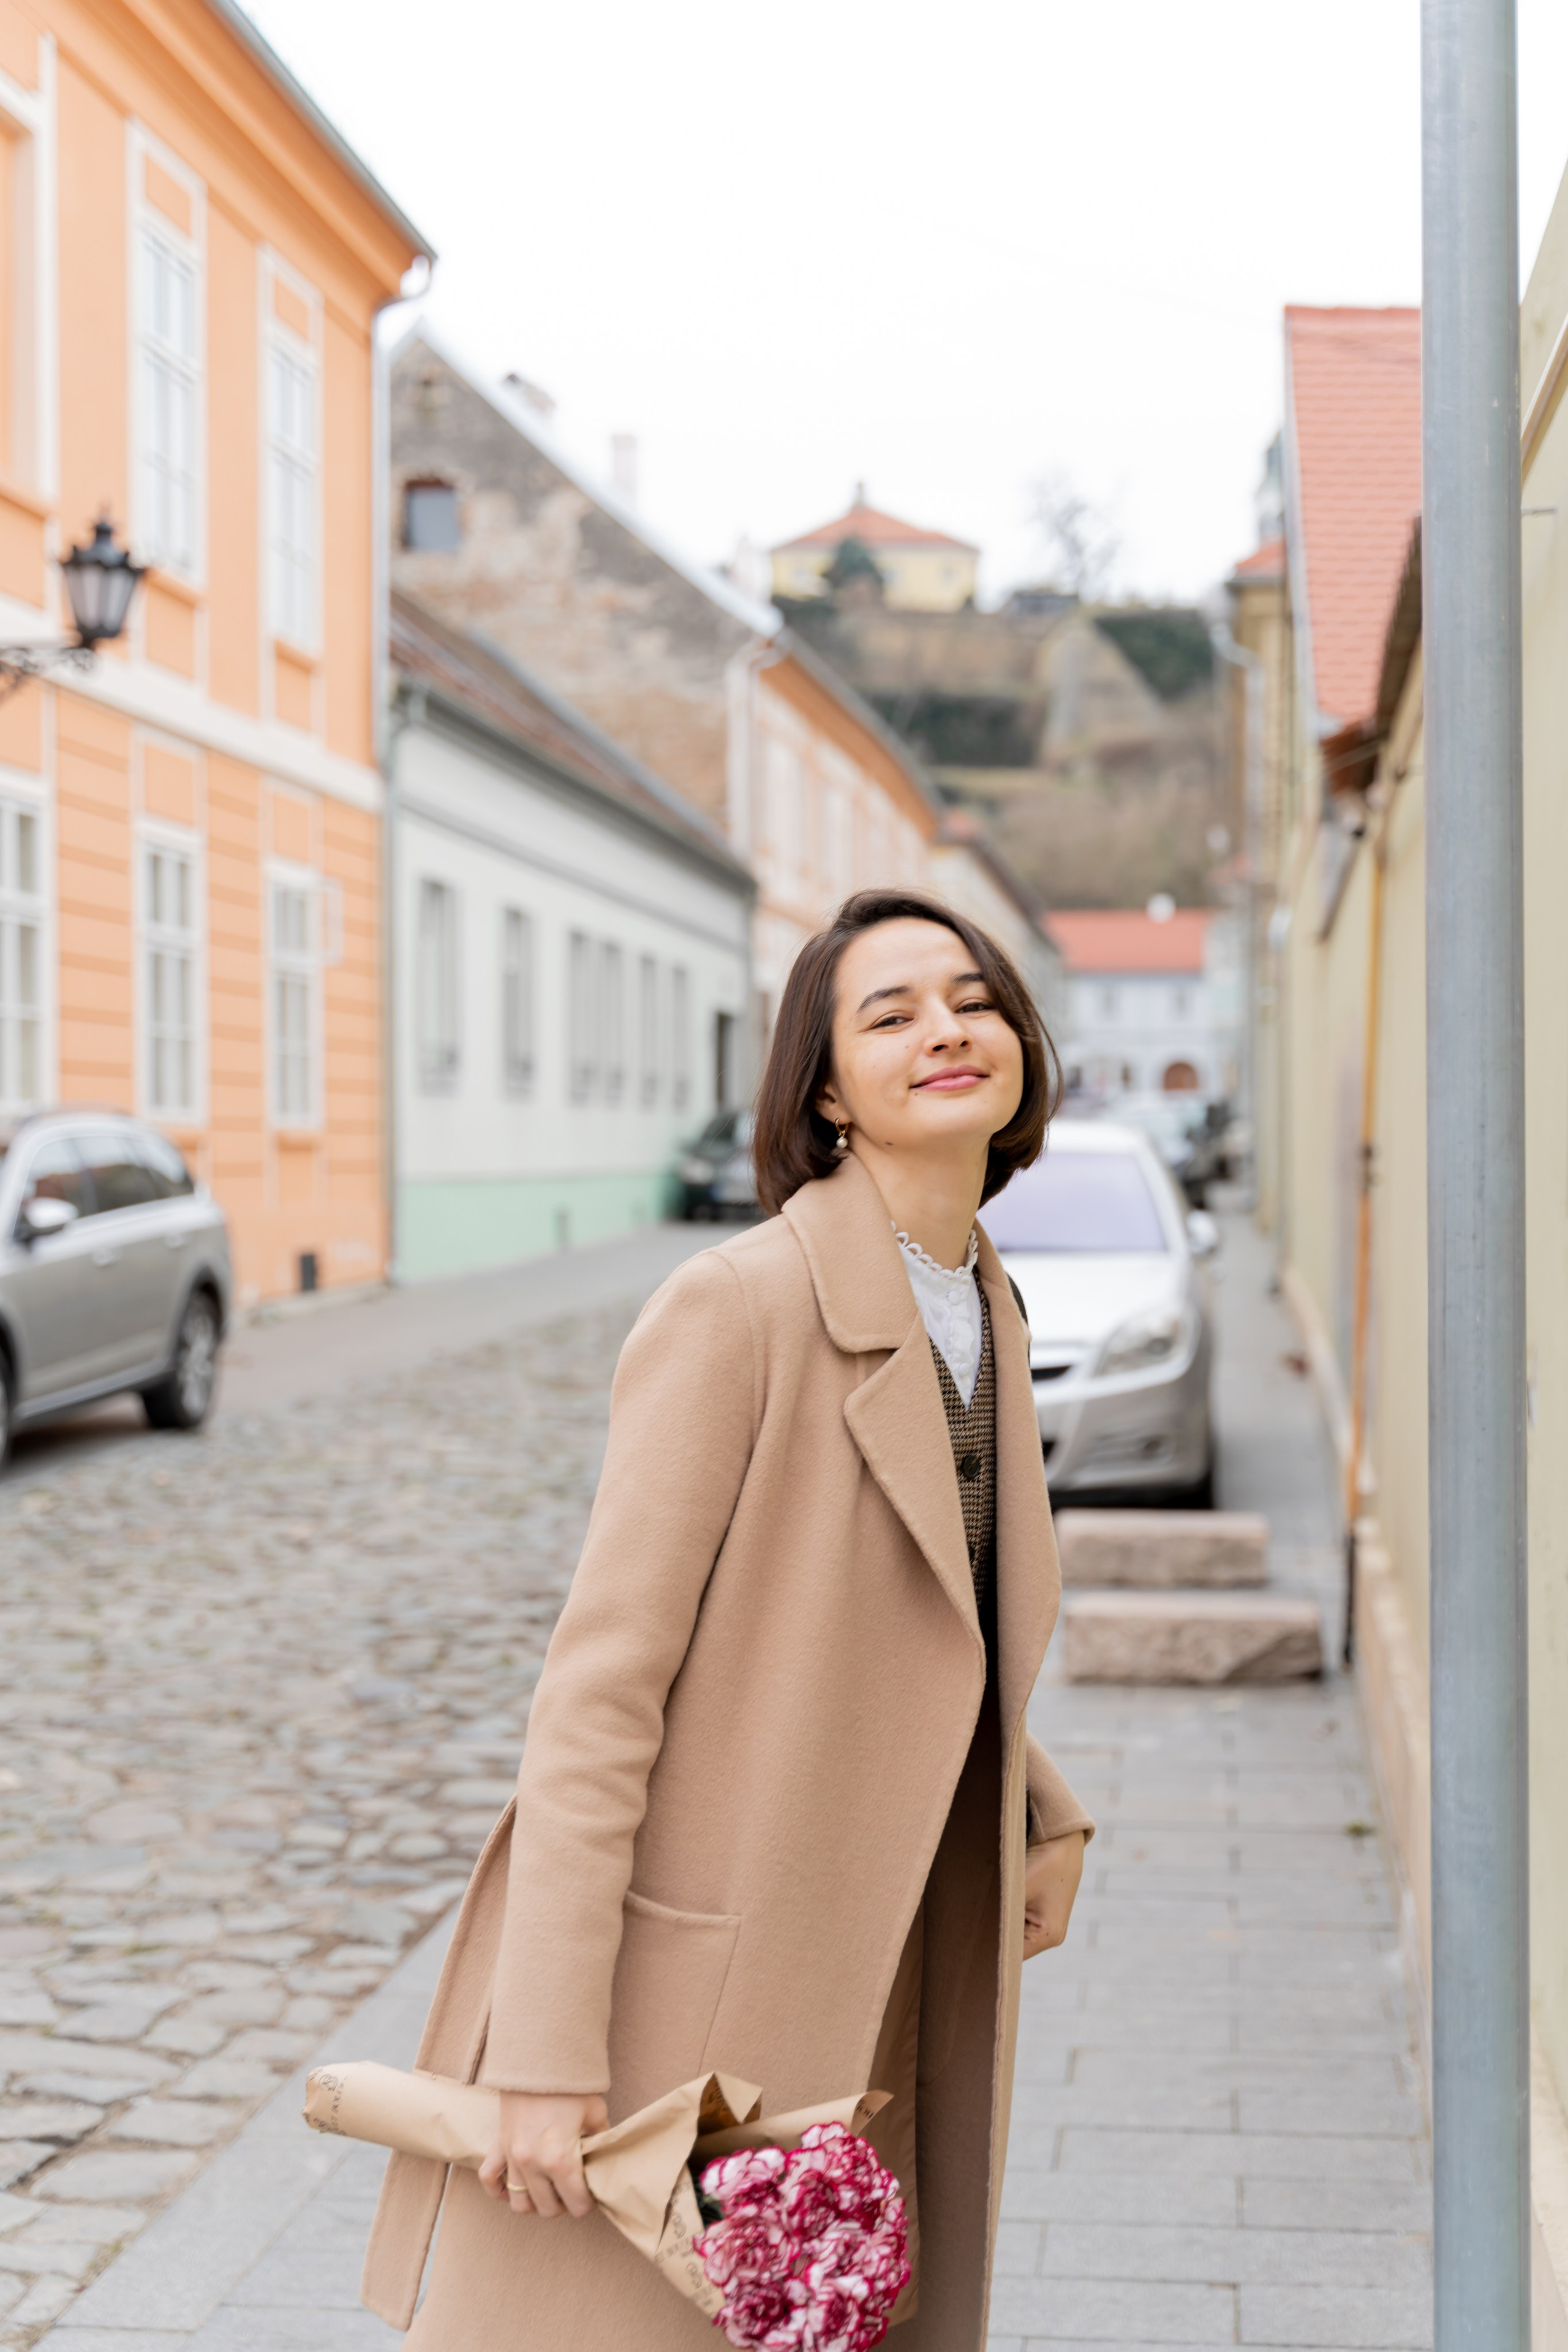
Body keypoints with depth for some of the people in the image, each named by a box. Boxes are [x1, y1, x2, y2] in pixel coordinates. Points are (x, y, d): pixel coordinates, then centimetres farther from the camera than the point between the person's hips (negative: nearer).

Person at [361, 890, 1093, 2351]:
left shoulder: (983, 1313, 7)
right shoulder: (734, 1308, -17)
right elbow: (600, 1681, -19)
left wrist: (1045, 1816, 12)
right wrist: (545, 2055, -21)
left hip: (878, 2000, 7)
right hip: (694, 1987, -7)